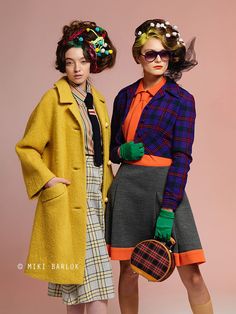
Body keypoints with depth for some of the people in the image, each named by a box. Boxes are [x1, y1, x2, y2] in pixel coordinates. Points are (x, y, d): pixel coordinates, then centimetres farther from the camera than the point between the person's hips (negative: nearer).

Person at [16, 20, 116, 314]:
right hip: (69, 199, -6)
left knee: (81, 280, 13)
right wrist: (48, 180, -14)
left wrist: (108, 188, 11)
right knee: (95, 280, -6)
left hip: (95, 198, 6)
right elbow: (26, 148, -5)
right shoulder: (53, 99, -7)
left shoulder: (97, 100, 13)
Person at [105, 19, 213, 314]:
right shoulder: (125, 96, 10)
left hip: (165, 187, -3)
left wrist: (167, 210, -15)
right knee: (128, 271, 9)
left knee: (192, 277, -4)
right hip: (127, 188, 3)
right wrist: (124, 150, -8)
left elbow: (182, 157, -8)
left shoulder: (181, 99, -1)